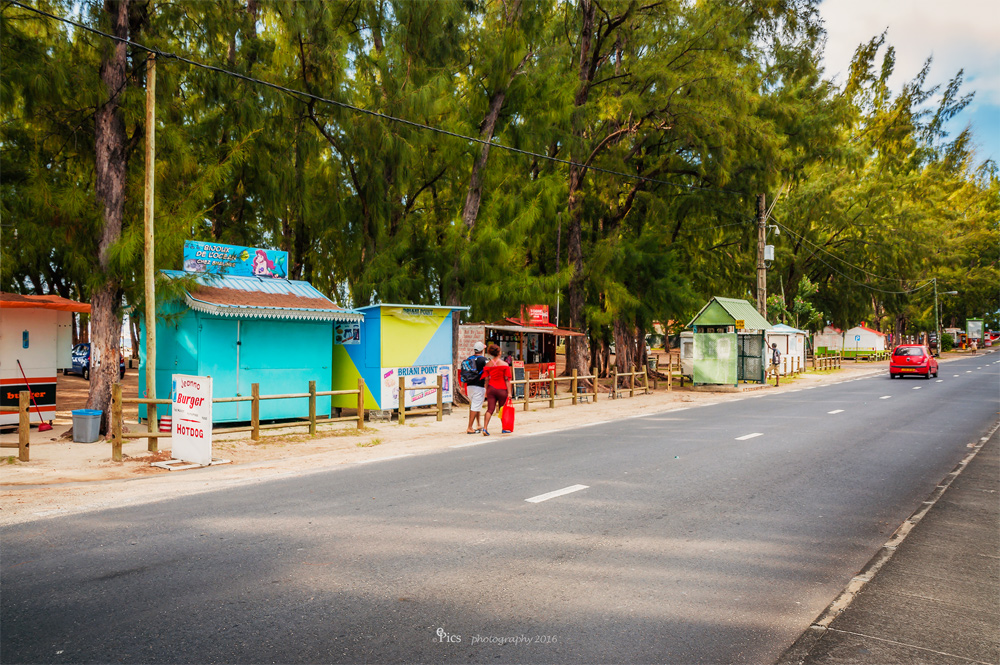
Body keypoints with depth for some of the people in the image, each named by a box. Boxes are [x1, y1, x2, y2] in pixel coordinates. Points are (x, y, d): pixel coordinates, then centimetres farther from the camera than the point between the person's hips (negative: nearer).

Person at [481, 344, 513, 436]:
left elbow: (486, 380, 4)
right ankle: (504, 429, 25)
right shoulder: (504, 364, -6)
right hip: (502, 389, -2)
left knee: (490, 409, 1)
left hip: (491, 389, 2)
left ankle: (485, 427, -15)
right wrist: (509, 392, -6)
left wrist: (486, 392, 11)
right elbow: (507, 380, -8)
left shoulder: (488, 364, 2)